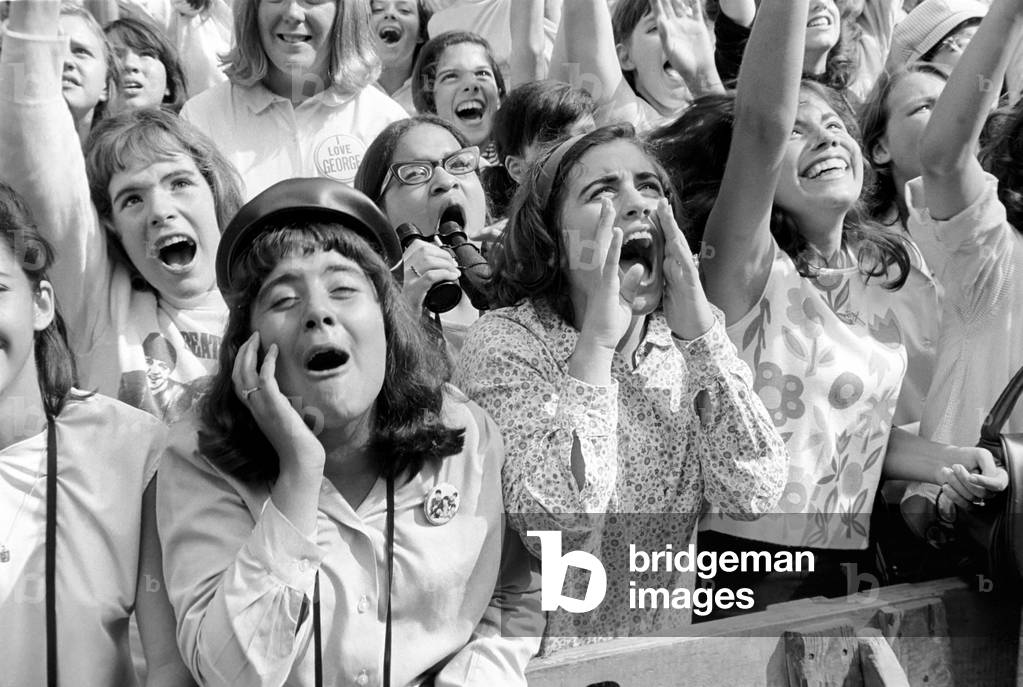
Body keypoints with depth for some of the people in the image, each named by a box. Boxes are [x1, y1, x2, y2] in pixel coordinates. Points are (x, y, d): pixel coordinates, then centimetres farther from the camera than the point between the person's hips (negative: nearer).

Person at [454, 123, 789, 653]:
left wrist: (698, 326, -17)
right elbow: (556, 530, -23)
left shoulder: (693, 335, 2)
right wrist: (599, 336, -23)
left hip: (671, 643, 4)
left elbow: (754, 496, -12)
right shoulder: (505, 342, -10)